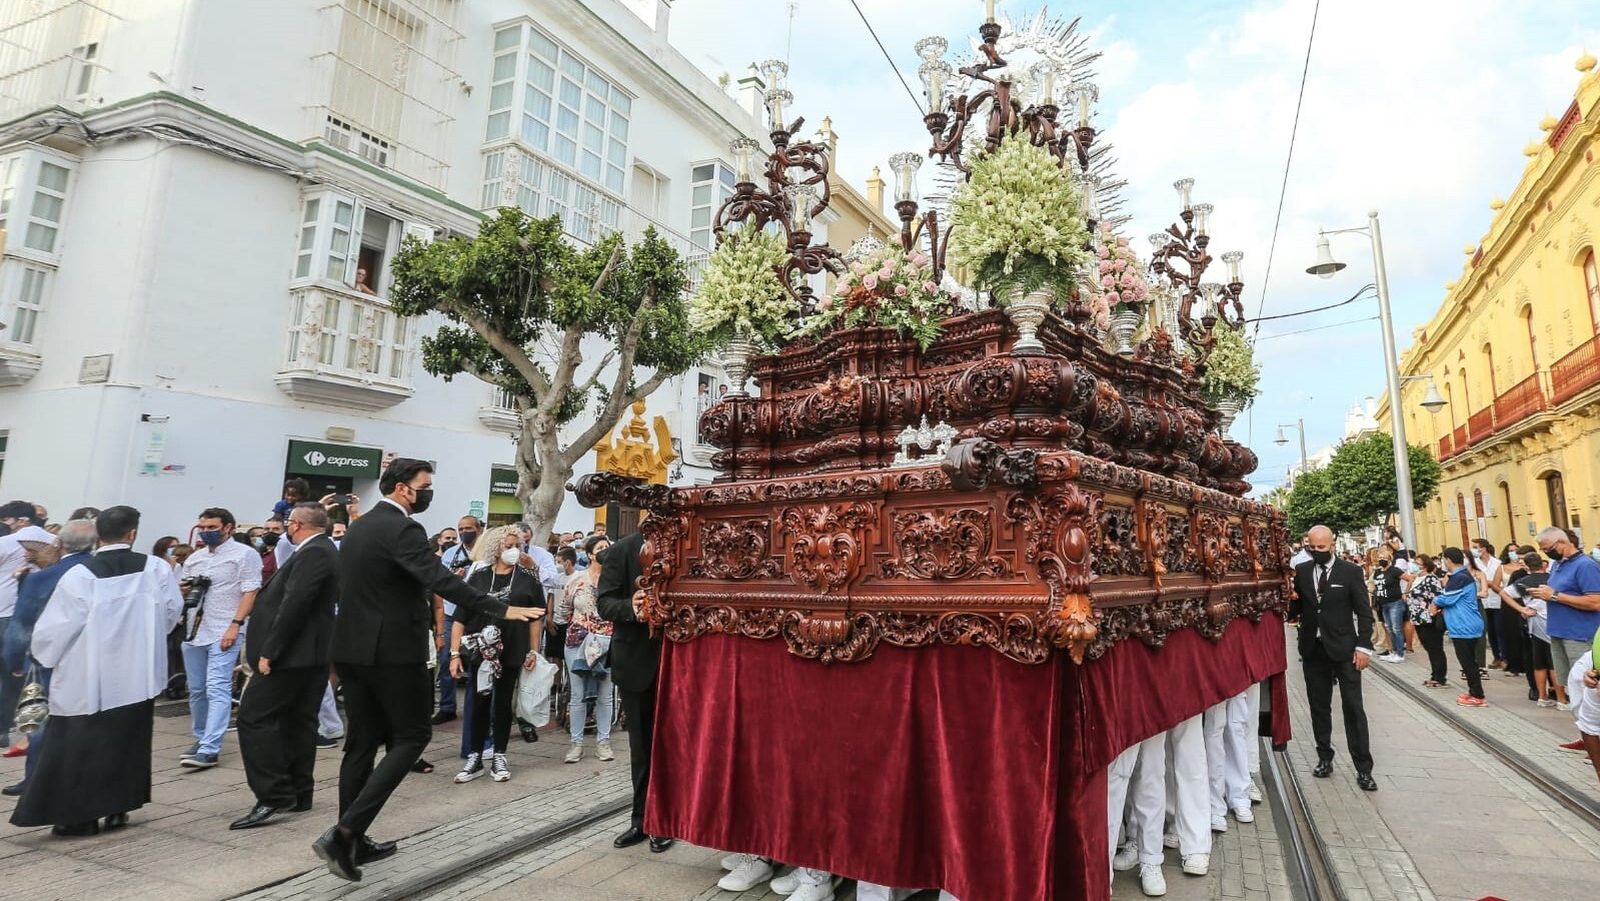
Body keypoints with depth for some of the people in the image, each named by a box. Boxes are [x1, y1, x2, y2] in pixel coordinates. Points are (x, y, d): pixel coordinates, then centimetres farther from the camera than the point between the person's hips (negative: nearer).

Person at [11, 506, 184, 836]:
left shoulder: (80, 576, -14)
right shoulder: (156, 568, -8)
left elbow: (54, 627, -8)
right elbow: (173, 610, 3)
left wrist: (45, 655, 14)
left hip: (88, 678, -2)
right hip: (139, 674, 2)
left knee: (78, 744, 10)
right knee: (127, 741, 15)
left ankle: (79, 815, 12)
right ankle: (118, 807, 21)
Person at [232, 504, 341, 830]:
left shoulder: (313, 553, -17)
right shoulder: (321, 550, 17)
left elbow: (294, 605, -23)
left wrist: (269, 651, -20)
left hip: (294, 653, -10)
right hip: (310, 654, 10)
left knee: (253, 717, -8)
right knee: (298, 722, 13)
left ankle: (274, 795, -7)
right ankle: (298, 793, 19)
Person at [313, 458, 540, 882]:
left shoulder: (357, 527, 14)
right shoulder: (402, 529, -15)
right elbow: (440, 580, -27)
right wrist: (502, 609, -30)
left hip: (353, 647, 9)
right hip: (393, 650, -9)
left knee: (362, 742, 14)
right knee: (412, 736, 2)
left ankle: (352, 840, 20)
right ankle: (345, 830, -6)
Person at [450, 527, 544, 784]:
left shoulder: (527, 579, 0)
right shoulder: (478, 577, -3)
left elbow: (535, 617, 5)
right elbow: (461, 617, -2)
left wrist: (533, 651, 2)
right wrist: (455, 653, -7)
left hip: (511, 651, 0)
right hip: (480, 650, 0)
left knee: (503, 704, 9)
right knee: (479, 704, 6)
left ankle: (499, 758, 20)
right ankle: (475, 758, 18)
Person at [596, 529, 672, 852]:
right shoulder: (622, 551, -5)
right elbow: (604, 603, -9)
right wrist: (633, 607, -28)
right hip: (636, 660, 1)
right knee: (641, 746, 14)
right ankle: (643, 819, 29)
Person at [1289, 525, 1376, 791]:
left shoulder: (1351, 571, -4)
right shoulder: (1301, 571, 3)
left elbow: (1364, 612, -4)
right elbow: (1294, 610, 7)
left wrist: (1363, 646, -9)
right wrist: (1290, 602, -16)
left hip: (1344, 648, -3)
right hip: (1313, 649, 3)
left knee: (1353, 708, 1)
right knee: (1319, 707, 11)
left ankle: (1363, 769, 8)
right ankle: (1324, 758, 24)